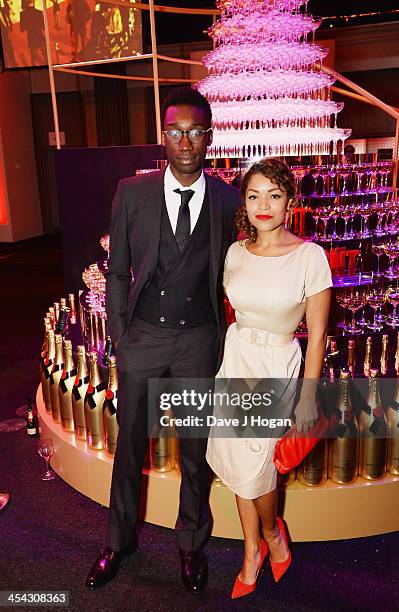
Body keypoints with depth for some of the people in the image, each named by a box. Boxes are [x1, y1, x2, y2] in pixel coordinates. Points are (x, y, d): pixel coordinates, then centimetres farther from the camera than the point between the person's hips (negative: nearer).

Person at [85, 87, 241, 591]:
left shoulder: (228, 200, -4)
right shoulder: (132, 193, -5)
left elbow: (226, 272, 4)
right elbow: (117, 271, 2)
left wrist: (223, 334, 4)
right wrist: (118, 333, -1)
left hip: (200, 340, 0)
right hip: (142, 336, 0)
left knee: (196, 449, 16)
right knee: (130, 445, 16)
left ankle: (191, 542, 41)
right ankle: (119, 540, 41)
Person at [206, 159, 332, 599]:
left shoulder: (309, 256, -13)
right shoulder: (235, 253, 0)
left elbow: (317, 333, -10)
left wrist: (307, 398, -8)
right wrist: (224, 359, 13)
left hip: (278, 368, -4)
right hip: (234, 362, 4)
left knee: (252, 467, -2)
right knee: (238, 464, 12)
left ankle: (272, 532, 35)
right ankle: (252, 552, 37)